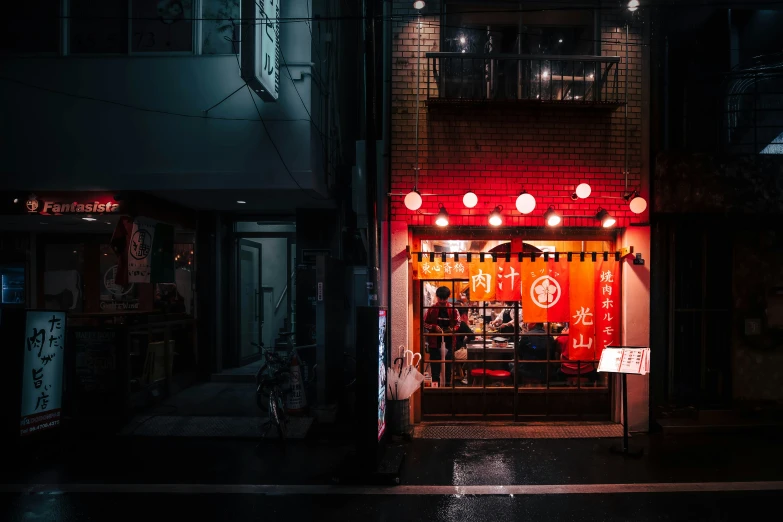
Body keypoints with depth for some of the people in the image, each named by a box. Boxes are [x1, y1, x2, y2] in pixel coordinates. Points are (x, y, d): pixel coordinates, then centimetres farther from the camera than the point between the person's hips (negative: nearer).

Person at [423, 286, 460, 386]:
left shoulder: (453, 309, -1)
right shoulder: (432, 309, -3)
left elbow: (458, 323, 6)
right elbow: (425, 323, 3)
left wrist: (453, 329, -14)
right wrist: (434, 327, -15)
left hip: (449, 341, 1)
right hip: (435, 340, -1)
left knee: (449, 362, 7)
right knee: (435, 362, 4)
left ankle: (448, 382, 17)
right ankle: (435, 381, 14)